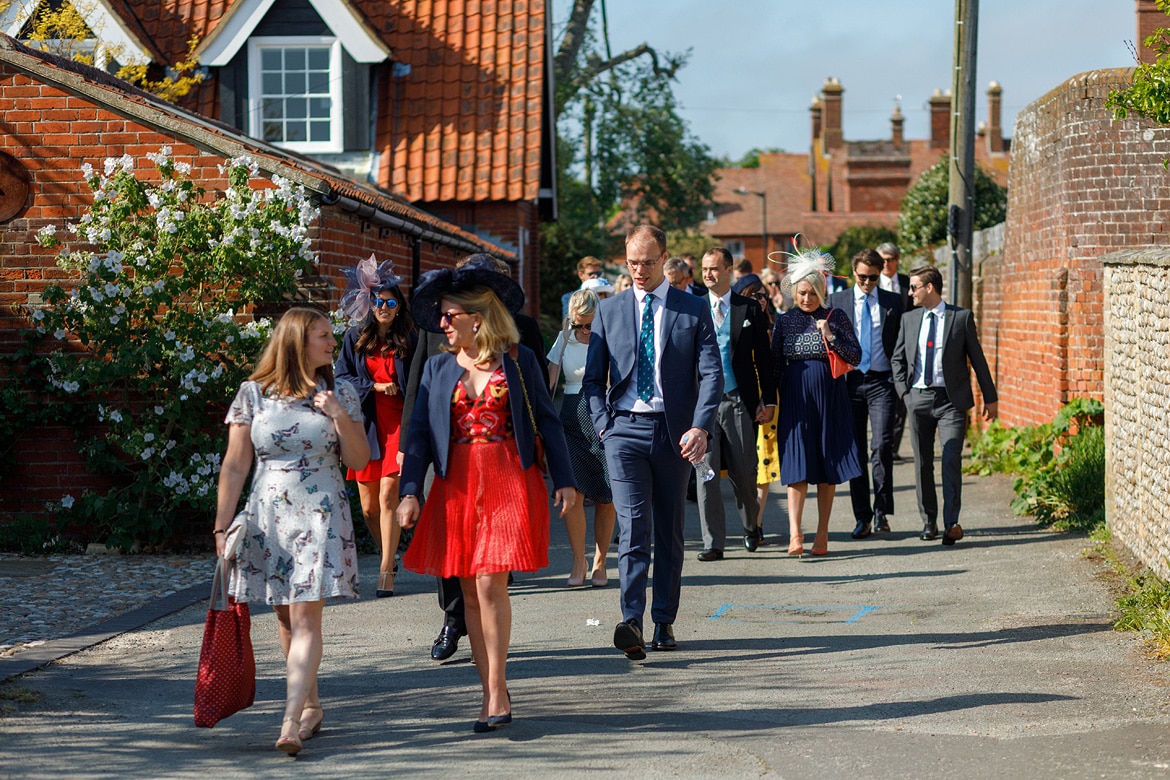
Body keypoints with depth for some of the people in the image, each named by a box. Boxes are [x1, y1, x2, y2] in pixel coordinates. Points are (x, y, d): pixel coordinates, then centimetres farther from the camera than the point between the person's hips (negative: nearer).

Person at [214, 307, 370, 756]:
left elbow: (358, 461, 3)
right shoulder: (253, 395, 2)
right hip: (268, 517, 1)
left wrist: (340, 417, -11)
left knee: (305, 617, -11)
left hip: (321, 517, -1)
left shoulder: (340, 394, 4)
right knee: (286, 618, 8)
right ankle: (311, 706, 23)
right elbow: (234, 467, 4)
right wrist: (222, 526, 1)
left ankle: (291, 720, -17)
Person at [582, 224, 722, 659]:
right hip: (625, 429, 0)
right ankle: (632, 622, -22)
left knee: (670, 532, 7)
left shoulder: (694, 310, 4)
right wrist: (603, 425, -2)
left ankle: (664, 622, 16)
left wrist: (700, 427, -16)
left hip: (673, 431, 0)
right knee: (633, 528, -13)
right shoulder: (609, 311, 10)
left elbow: (711, 374, -2)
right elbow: (593, 378, 13)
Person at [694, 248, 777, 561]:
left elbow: (764, 358, 6)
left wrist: (769, 400, 0)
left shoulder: (750, 309, 5)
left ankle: (751, 527, 30)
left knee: (744, 473, 4)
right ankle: (713, 542, 2)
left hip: (739, 402, -1)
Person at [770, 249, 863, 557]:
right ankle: (795, 534, -17)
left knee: (827, 465, 3)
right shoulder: (785, 320, 5)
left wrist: (830, 336, -13)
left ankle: (822, 533, 10)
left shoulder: (836, 318, 3)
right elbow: (775, 364, 9)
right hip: (795, 397, 0)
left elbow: (856, 357, -1)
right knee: (797, 463, -10)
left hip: (829, 397, 0)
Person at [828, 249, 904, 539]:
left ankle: (881, 510, -3)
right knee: (855, 450, 3)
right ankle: (862, 516, 10)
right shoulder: (837, 302, 9)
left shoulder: (893, 303, 8)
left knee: (882, 445, -14)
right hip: (849, 382, 1)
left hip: (881, 382, -1)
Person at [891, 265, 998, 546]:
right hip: (918, 398, 4)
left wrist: (990, 397, 4)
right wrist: (904, 390, 4)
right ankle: (929, 521, 18)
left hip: (951, 399, -4)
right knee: (922, 462, 7)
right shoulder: (909, 319, 11)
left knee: (951, 459, -13)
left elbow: (977, 357, 3)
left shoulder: (961, 317, 0)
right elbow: (898, 358, 18)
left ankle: (951, 523, -15)